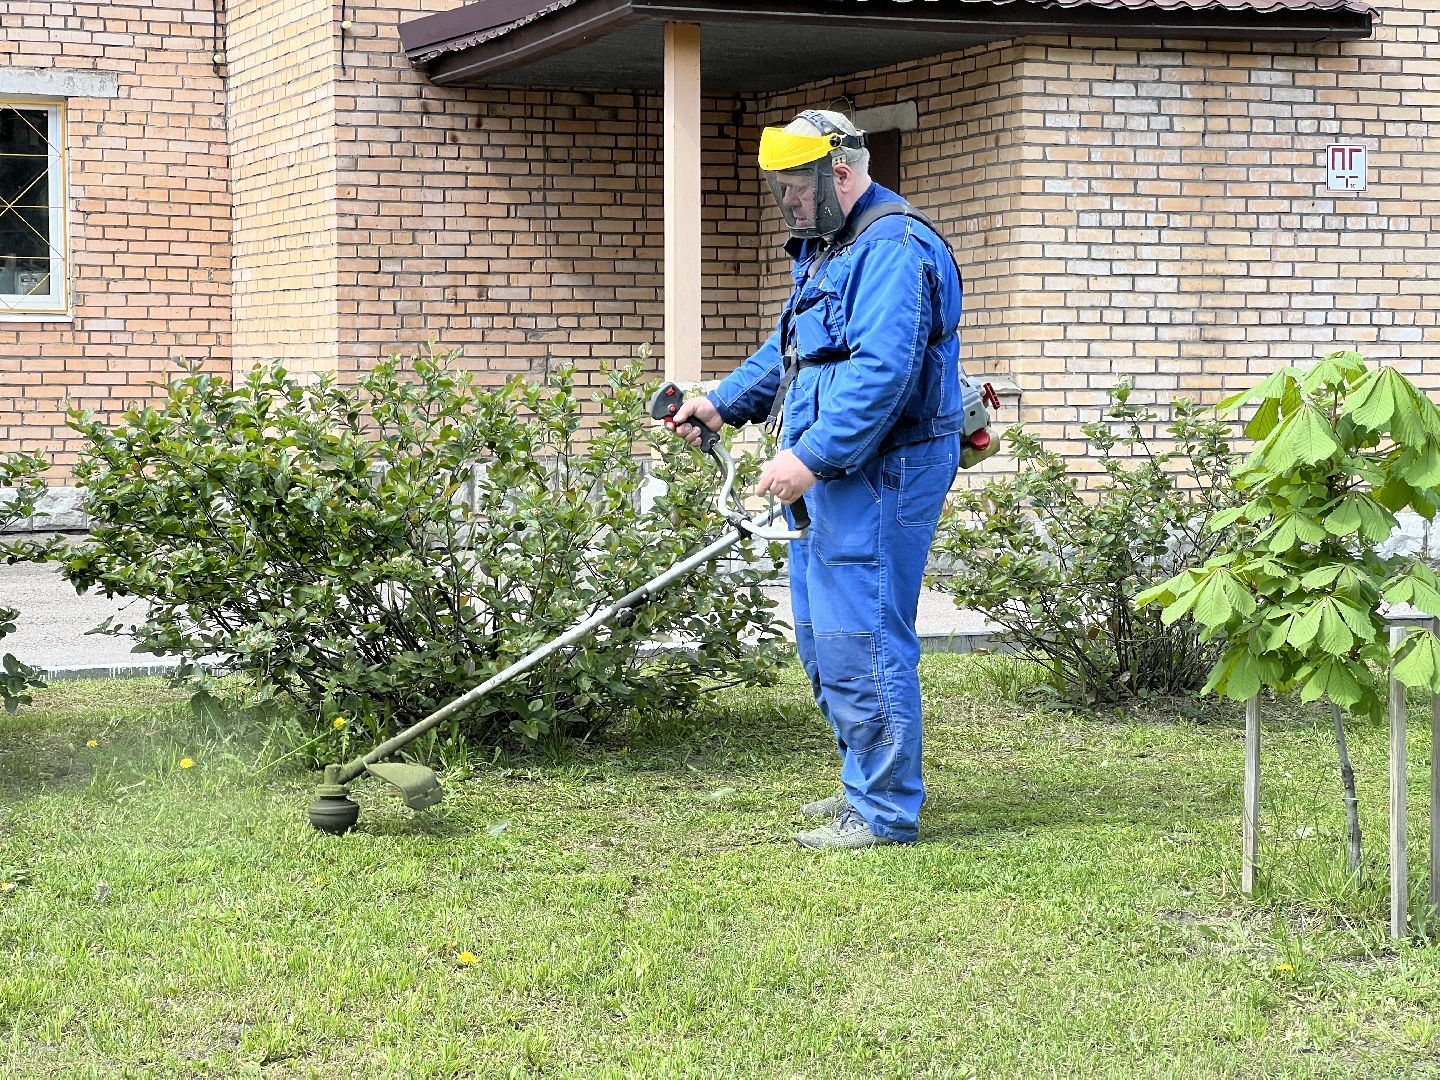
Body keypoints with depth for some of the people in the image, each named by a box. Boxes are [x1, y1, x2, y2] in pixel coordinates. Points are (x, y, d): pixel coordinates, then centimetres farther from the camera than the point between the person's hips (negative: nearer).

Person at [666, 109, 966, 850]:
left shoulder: (893, 250, -16)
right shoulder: (826, 251, 20)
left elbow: (882, 370, -27)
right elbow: (788, 352, 29)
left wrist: (810, 456, -30)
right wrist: (723, 404, 16)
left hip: (880, 475, -11)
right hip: (833, 475, 11)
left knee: (859, 640, -9)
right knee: (821, 637, 16)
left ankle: (885, 812, -2)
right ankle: (865, 785, 27)